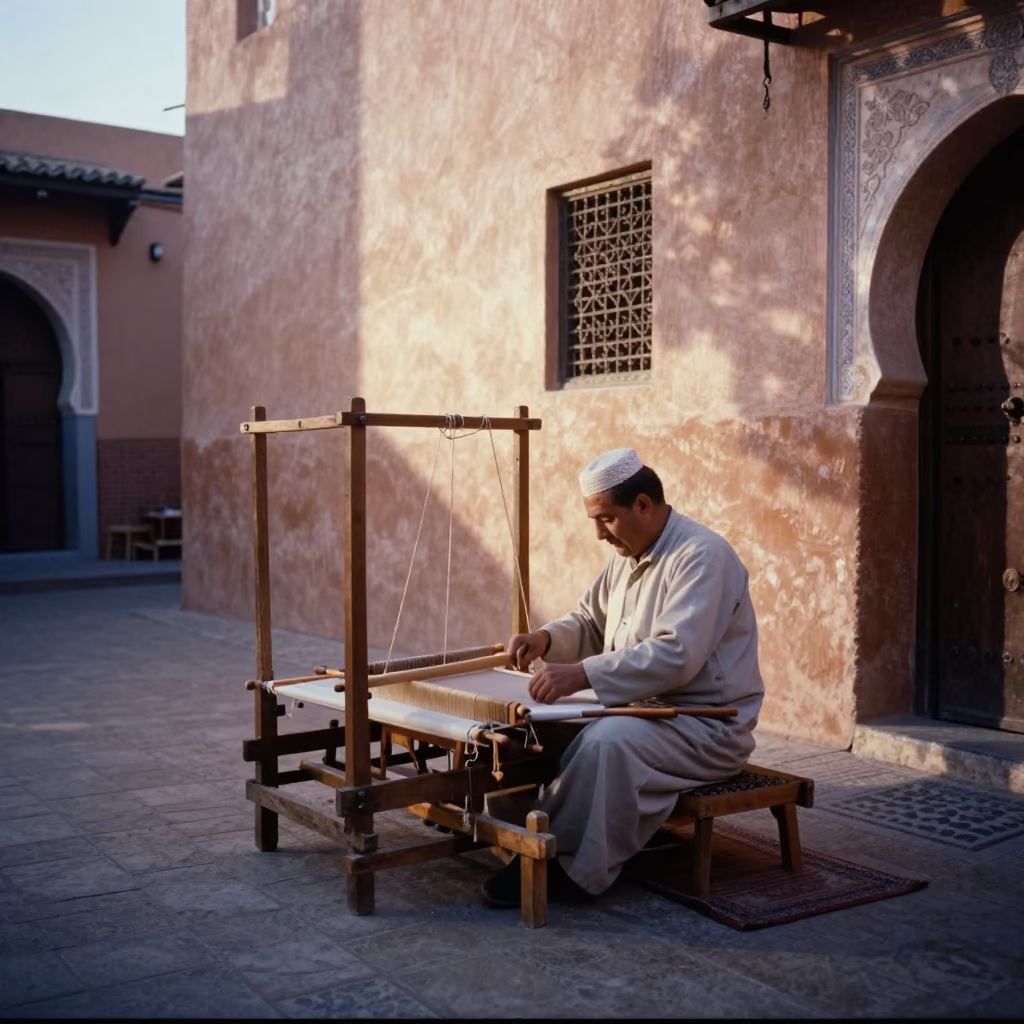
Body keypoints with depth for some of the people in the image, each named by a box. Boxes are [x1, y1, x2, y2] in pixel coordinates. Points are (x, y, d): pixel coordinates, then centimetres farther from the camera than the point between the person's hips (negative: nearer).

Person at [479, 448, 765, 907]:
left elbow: (676, 655, -31)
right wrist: (545, 639, -4)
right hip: (646, 710, 9)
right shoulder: (629, 556, 9)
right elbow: (590, 623, 19)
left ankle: (574, 870, -18)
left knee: (607, 743, -32)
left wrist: (583, 674, -35)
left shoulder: (702, 555, -20)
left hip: (707, 727, -9)